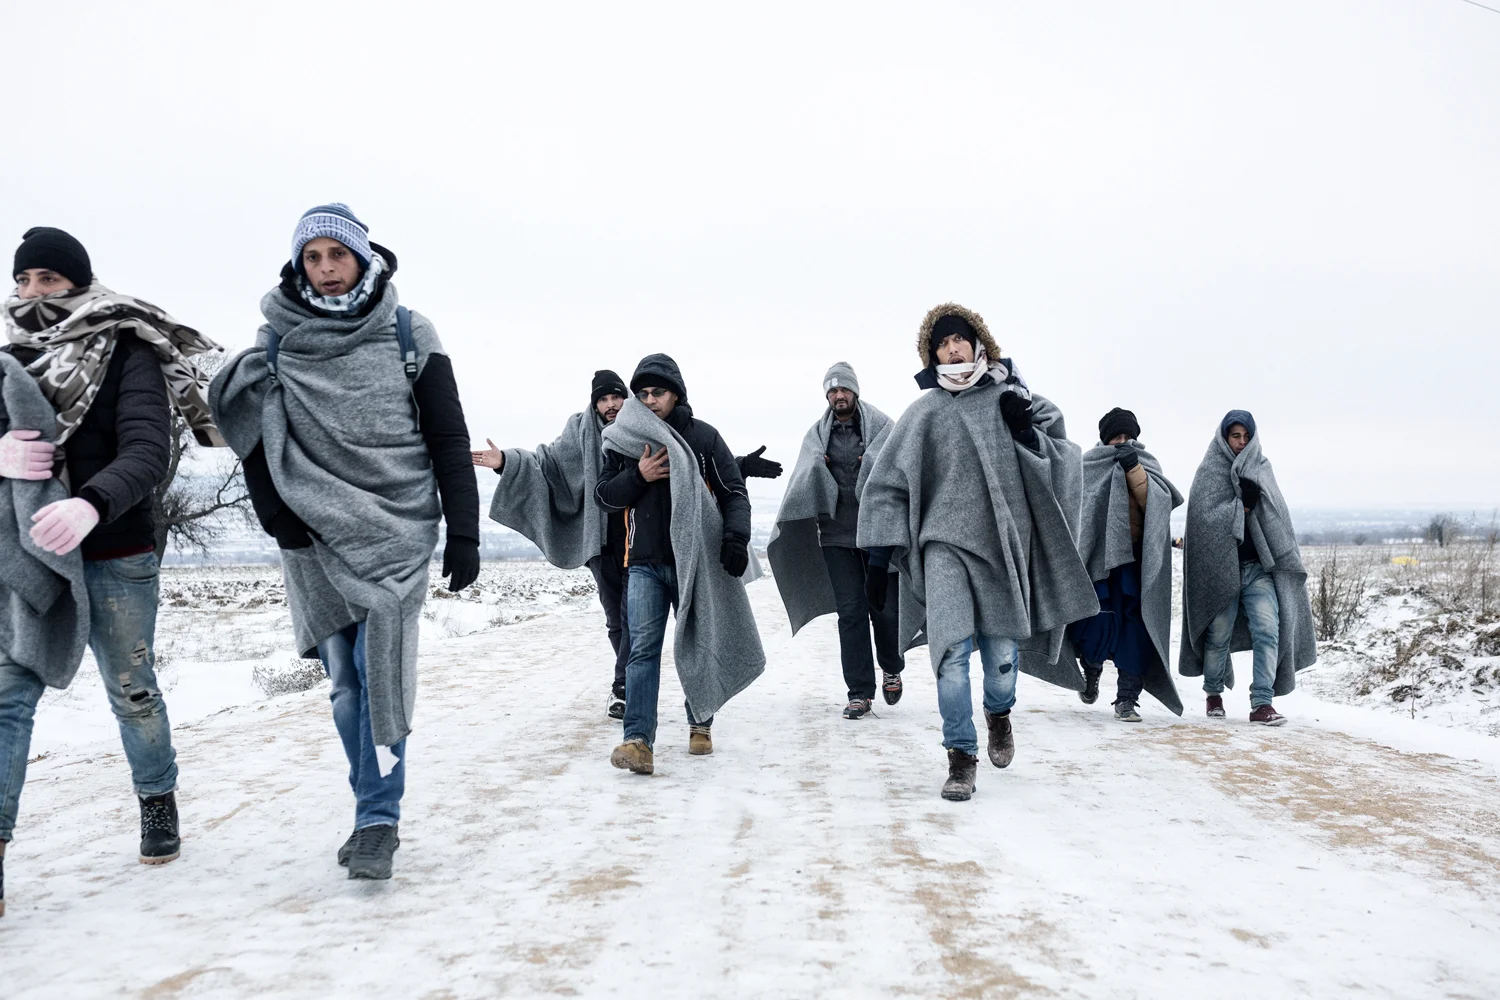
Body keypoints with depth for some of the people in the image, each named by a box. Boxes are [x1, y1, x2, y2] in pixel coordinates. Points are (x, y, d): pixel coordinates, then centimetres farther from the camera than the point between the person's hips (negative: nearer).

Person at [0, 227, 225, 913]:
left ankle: (158, 800, 34)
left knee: (132, 690, 11)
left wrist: (90, 504, -39)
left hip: (113, 557, -3)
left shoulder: (127, 353, -7)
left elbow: (147, 452, -20)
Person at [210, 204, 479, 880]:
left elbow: (449, 441, 2)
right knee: (344, 680, 3)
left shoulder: (409, 335, 2)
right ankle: (377, 812, 16)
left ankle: (378, 820, -5)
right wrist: (278, 518, -3)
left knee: (379, 670, -13)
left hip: (398, 526, -2)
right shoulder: (278, 342, 6)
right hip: (317, 536, 2)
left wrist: (463, 534, -2)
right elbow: (251, 435, 10)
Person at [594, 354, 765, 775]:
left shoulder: (704, 437, 1)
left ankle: (700, 724, 29)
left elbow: (733, 492, 1)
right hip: (645, 564, 1)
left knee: (696, 644, 10)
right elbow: (604, 495, 7)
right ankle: (639, 740, -15)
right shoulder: (622, 441, 7)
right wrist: (638, 476, -11)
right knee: (643, 648, -10)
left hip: (696, 561, -1)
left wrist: (736, 537, -14)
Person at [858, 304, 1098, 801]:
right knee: (952, 651, -10)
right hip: (945, 541, -1)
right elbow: (887, 480, 9)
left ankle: (999, 712, 38)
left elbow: (1056, 449, 12)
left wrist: (1027, 432, -7)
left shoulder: (1011, 396, 8)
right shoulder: (923, 413, 6)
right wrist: (880, 539, 3)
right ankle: (961, 756, 1)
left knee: (1002, 651, 4)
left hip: (1003, 542, 1)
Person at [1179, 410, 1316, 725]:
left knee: (1268, 629, -12)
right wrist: (1244, 505, -14)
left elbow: (1277, 518, 7)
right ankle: (1214, 693, 27)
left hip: (1259, 566, 3)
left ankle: (1262, 703, -11)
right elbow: (1205, 516, -10)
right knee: (1219, 634, 5)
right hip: (1221, 564, -2)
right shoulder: (1210, 471, 3)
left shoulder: (1261, 468, 13)